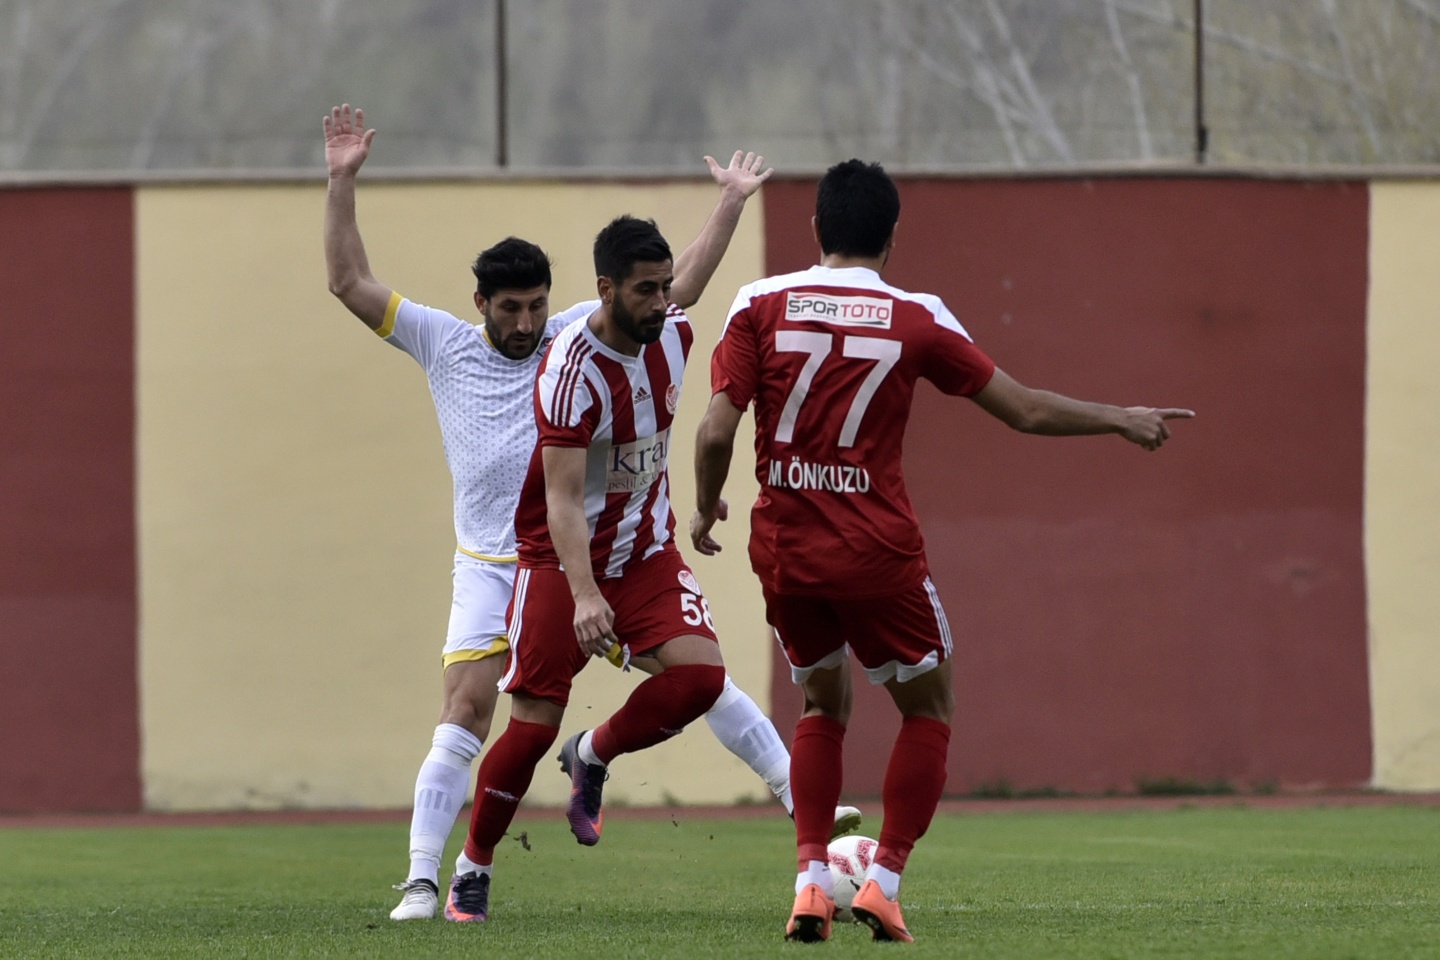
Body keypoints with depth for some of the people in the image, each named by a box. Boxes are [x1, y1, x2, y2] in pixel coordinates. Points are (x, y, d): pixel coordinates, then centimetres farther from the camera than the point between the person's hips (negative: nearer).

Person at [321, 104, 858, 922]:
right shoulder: (443, 344, 2)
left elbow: (677, 288, 5)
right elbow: (350, 282, 0)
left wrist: (731, 206, 0)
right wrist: (343, 181, -7)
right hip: (492, 570, -1)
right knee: (466, 713, -14)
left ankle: (804, 802, 6)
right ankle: (422, 882, -12)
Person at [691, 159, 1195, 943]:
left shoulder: (761, 306, -2)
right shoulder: (916, 319, -3)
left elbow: (716, 430, -8)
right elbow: (1026, 410, 2)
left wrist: (705, 508, 11)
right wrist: (1120, 421, 17)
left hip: (783, 551, 2)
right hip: (876, 554, -2)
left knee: (822, 706, 23)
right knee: (928, 708, 17)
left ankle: (812, 880, 7)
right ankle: (883, 882, 4)